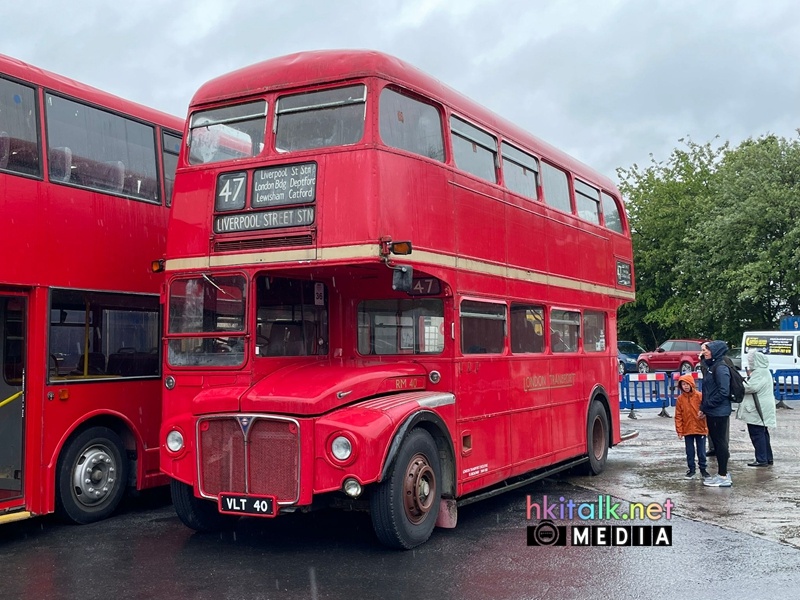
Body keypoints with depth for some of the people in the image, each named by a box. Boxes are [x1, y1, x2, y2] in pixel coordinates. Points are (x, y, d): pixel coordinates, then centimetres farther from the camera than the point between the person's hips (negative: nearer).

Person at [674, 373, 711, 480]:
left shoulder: (699, 396, -7)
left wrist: (702, 414, -20)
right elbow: (678, 416, 0)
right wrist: (679, 430, -2)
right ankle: (691, 469, 21)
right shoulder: (680, 399, -1)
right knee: (689, 451, 10)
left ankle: (703, 469, 20)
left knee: (701, 451, 7)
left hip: (700, 429, -2)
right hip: (687, 430, 2)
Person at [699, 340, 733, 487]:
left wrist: (706, 406, -16)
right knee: (716, 441, 14)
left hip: (719, 412, -9)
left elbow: (723, 392, -22)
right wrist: (703, 408, 10)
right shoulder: (712, 367, 14)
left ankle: (723, 476, 4)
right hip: (712, 412, 10)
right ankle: (722, 473, 22)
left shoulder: (721, 368, -16)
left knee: (719, 441, -3)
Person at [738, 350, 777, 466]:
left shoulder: (759, 373, -17)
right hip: (762, 408, 11)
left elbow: (752, 387, -25)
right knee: (763, 433, 16)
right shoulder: (764, 371, 18)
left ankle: (762, 460, -5)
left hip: (757, 409, -11)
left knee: (757, 434, -7)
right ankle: (768, 458, 21)